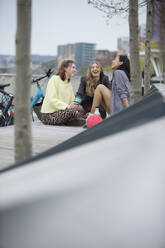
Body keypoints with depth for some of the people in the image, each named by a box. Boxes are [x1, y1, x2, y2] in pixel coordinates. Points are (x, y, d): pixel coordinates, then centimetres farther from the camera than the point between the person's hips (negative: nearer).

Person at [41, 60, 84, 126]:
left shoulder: (69, 83, 18)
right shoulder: (55, 79, -5)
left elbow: (72, 100, 15)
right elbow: (52, 99, -16)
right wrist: (66, 106, -27)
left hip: (60, 111, 7)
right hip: (49, 115, -7)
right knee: (72, 111, -30)